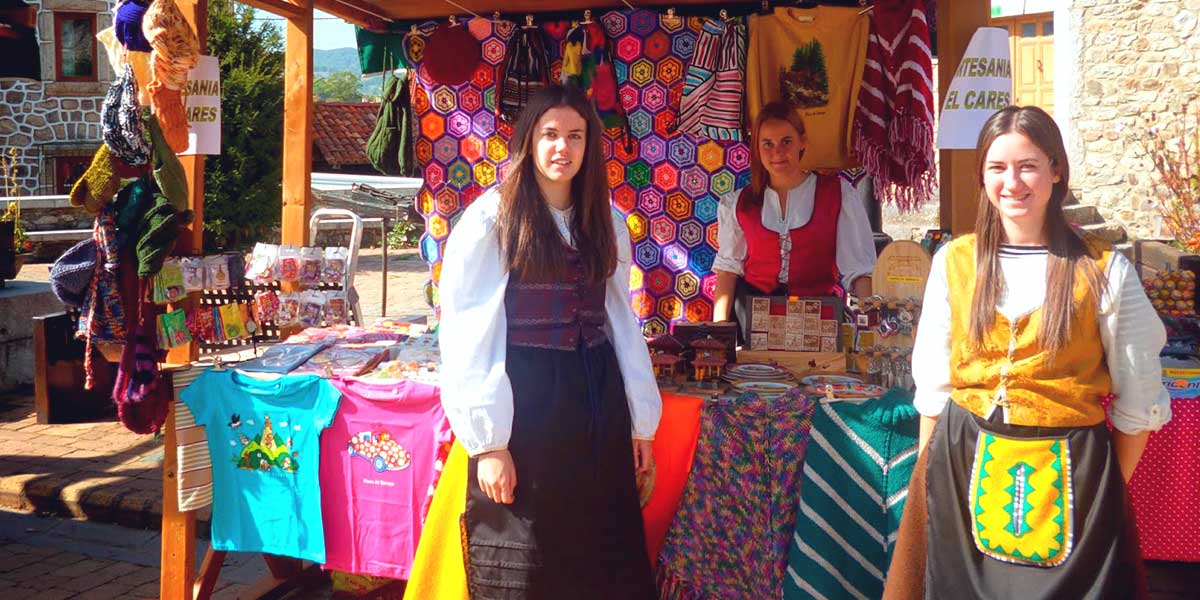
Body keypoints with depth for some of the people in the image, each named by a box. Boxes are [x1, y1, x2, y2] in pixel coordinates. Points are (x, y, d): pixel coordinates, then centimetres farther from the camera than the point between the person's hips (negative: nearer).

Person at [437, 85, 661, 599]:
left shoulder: (607, 224, 9)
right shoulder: (490, 219, -8)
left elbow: (622, 323, 14)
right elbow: (466, 336, -10)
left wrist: (642, 420, 11)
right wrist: (489, 441, -13)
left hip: (597, 401, 5)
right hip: (523, 401, -4)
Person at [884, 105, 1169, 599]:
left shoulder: (1104, 273, -5)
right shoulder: (953, 261, 2)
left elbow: (1138, 402, 0)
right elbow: (933, 382, 8)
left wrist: (1112, 490, 2)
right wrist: (929, 474, 7)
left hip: (1070, 470, -2)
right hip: (964, 465, 2)